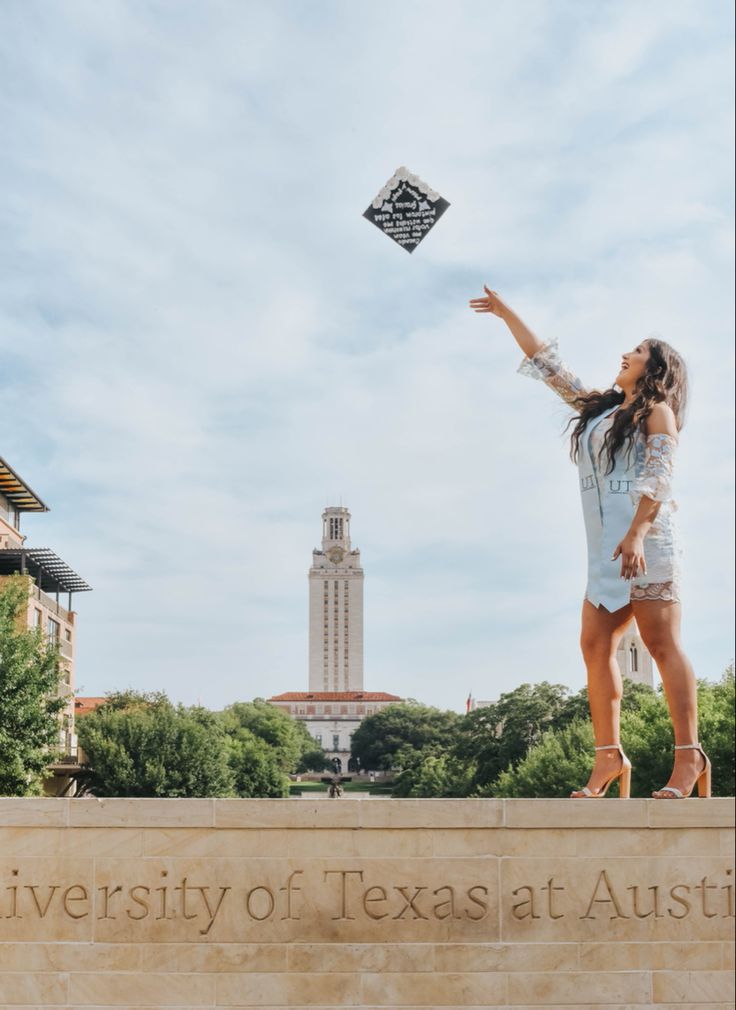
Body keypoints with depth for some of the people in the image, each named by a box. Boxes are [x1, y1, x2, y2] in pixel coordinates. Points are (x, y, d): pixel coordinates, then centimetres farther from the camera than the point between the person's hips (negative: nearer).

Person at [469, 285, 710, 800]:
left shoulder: (656, 411, 5)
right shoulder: (597, 407, 24)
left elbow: (658, 478, -9)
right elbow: (547, 363, 29)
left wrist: (637, 535, -23)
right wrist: (507, 314, 31)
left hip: (645, 541, -7)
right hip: (606, 547, 7)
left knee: (663, 645, -11)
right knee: (596, 644, -3)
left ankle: (689, 757, -11)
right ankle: (609, 756, -3)